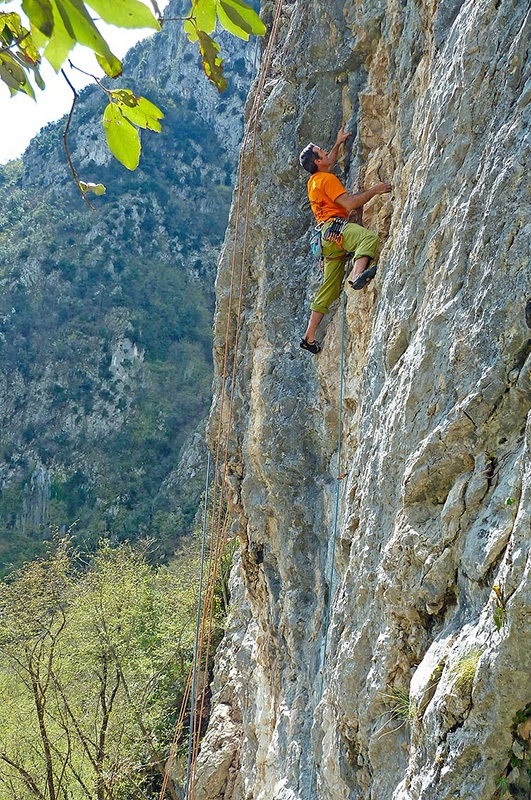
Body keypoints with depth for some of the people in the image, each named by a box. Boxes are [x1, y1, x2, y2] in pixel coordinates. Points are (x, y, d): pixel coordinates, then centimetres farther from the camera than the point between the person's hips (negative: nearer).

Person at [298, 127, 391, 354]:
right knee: (369, 238, -36)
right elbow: (349, 203, -13)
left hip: (327, 237, 9)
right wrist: (373, 191, -6)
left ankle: (309, 336, 13)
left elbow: (330, 162, 49)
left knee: (329, 290, 11)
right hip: (335, 227, -9)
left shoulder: (314, 180, 25)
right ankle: (358, 276, -64)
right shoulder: (327, 179, -3)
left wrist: (338, 144, 55)